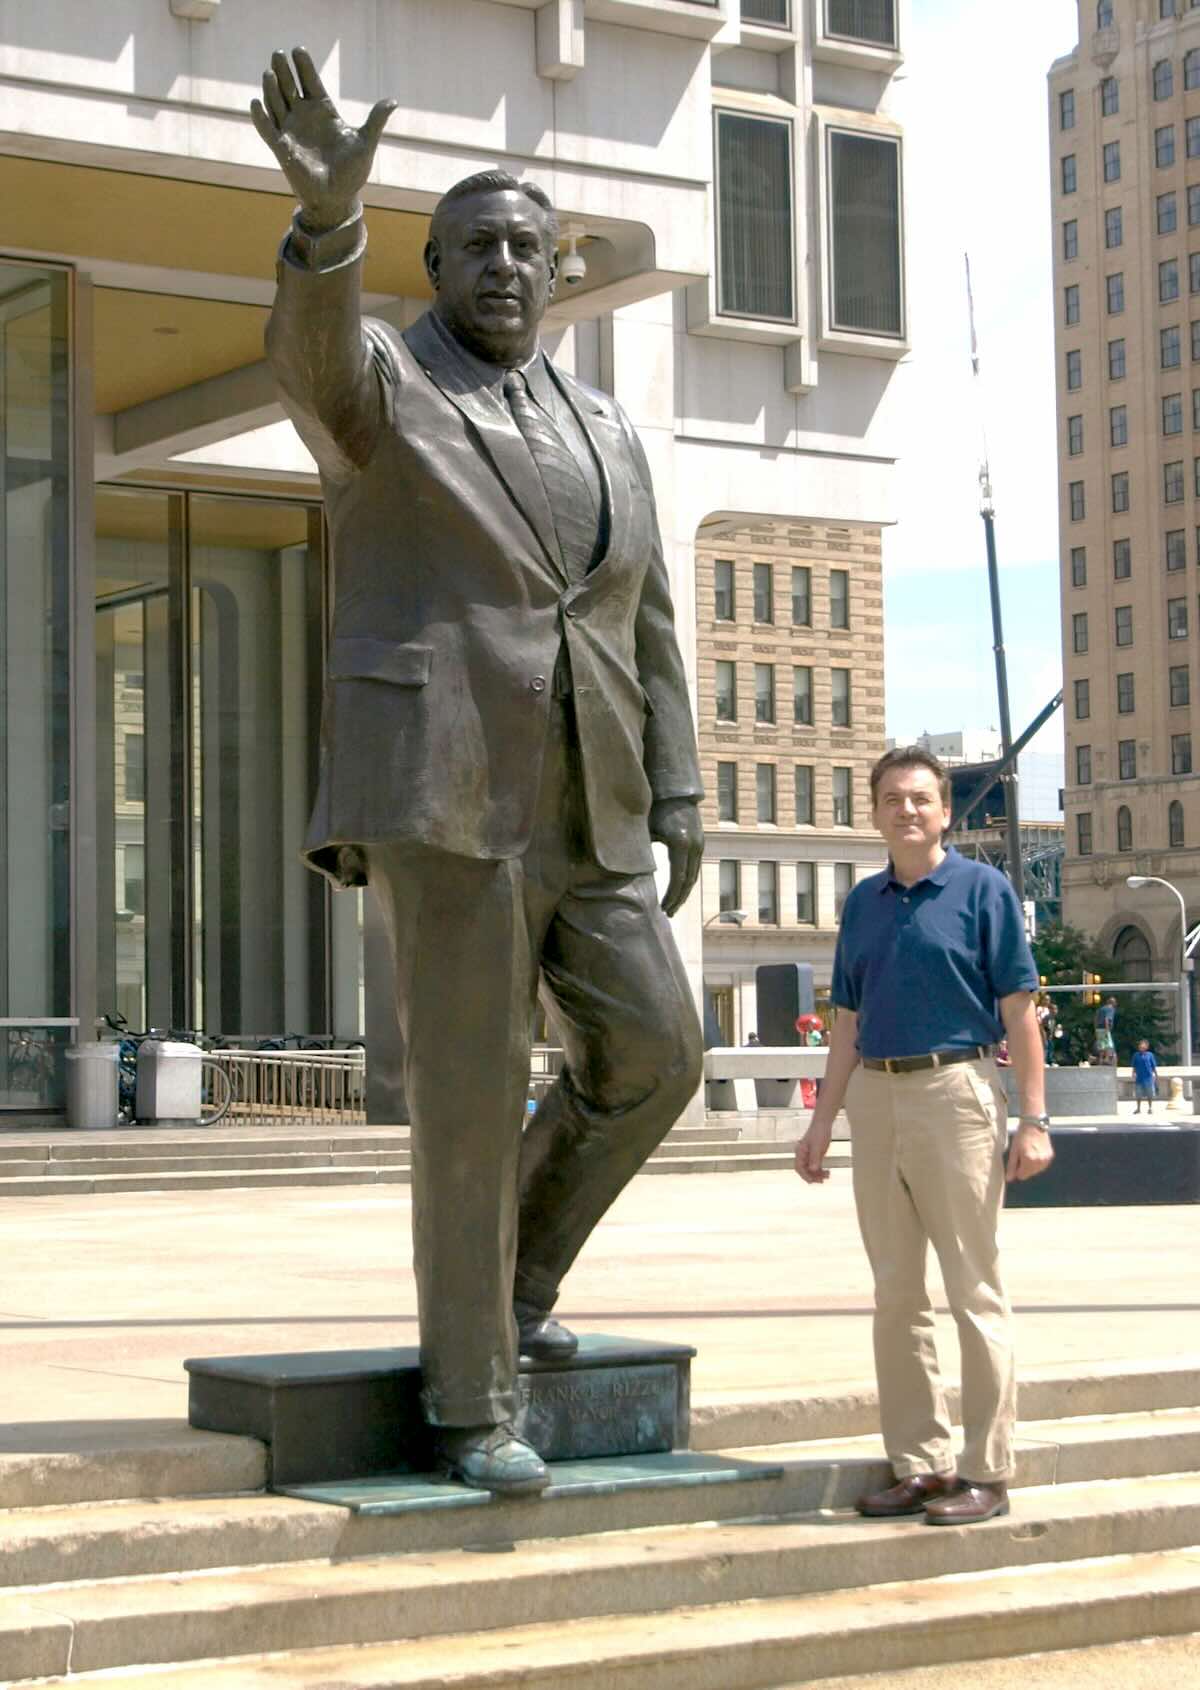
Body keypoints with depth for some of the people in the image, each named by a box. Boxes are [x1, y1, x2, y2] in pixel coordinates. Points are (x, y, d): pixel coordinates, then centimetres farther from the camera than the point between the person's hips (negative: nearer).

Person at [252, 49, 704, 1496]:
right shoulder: (376, 383, 2)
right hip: (440, 790, -6)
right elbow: (310, 349, -25)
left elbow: (646, 625, 18)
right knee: (472, 1090, -6)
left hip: (580, 814, 6)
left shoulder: (603, 431, 19)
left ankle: (515, 1276, 22)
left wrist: (677, 798, 8)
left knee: (651, 1053, -2)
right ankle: (472, 1401, 5)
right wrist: (328, 214, -46)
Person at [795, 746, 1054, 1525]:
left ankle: (988, 1471, 3)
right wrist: (824, 1118, 14)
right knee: (897, 1293, 8)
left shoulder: (982, 890, -2)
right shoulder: (864, 902, 13)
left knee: (975, 1290, -2)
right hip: (876, 1099, 6)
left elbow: (1019, 1011, -5)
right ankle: (919, 1463, 16)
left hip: (956, 1091, -6)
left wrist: (1034, 1118, -11)